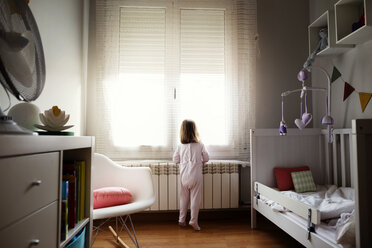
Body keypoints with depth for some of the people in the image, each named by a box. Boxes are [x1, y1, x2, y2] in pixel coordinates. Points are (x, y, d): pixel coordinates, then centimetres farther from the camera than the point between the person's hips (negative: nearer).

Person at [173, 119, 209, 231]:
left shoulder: (180, 146, -1)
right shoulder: (200, 145, -5)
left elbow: (175, 159, 5)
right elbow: (206, 158, 5)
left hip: (184, 176, 3)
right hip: (196, 176, -2)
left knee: (183, 198, 14)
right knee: (195, 198, 6)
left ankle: (182, 220, 23)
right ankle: (193, 221, 8)